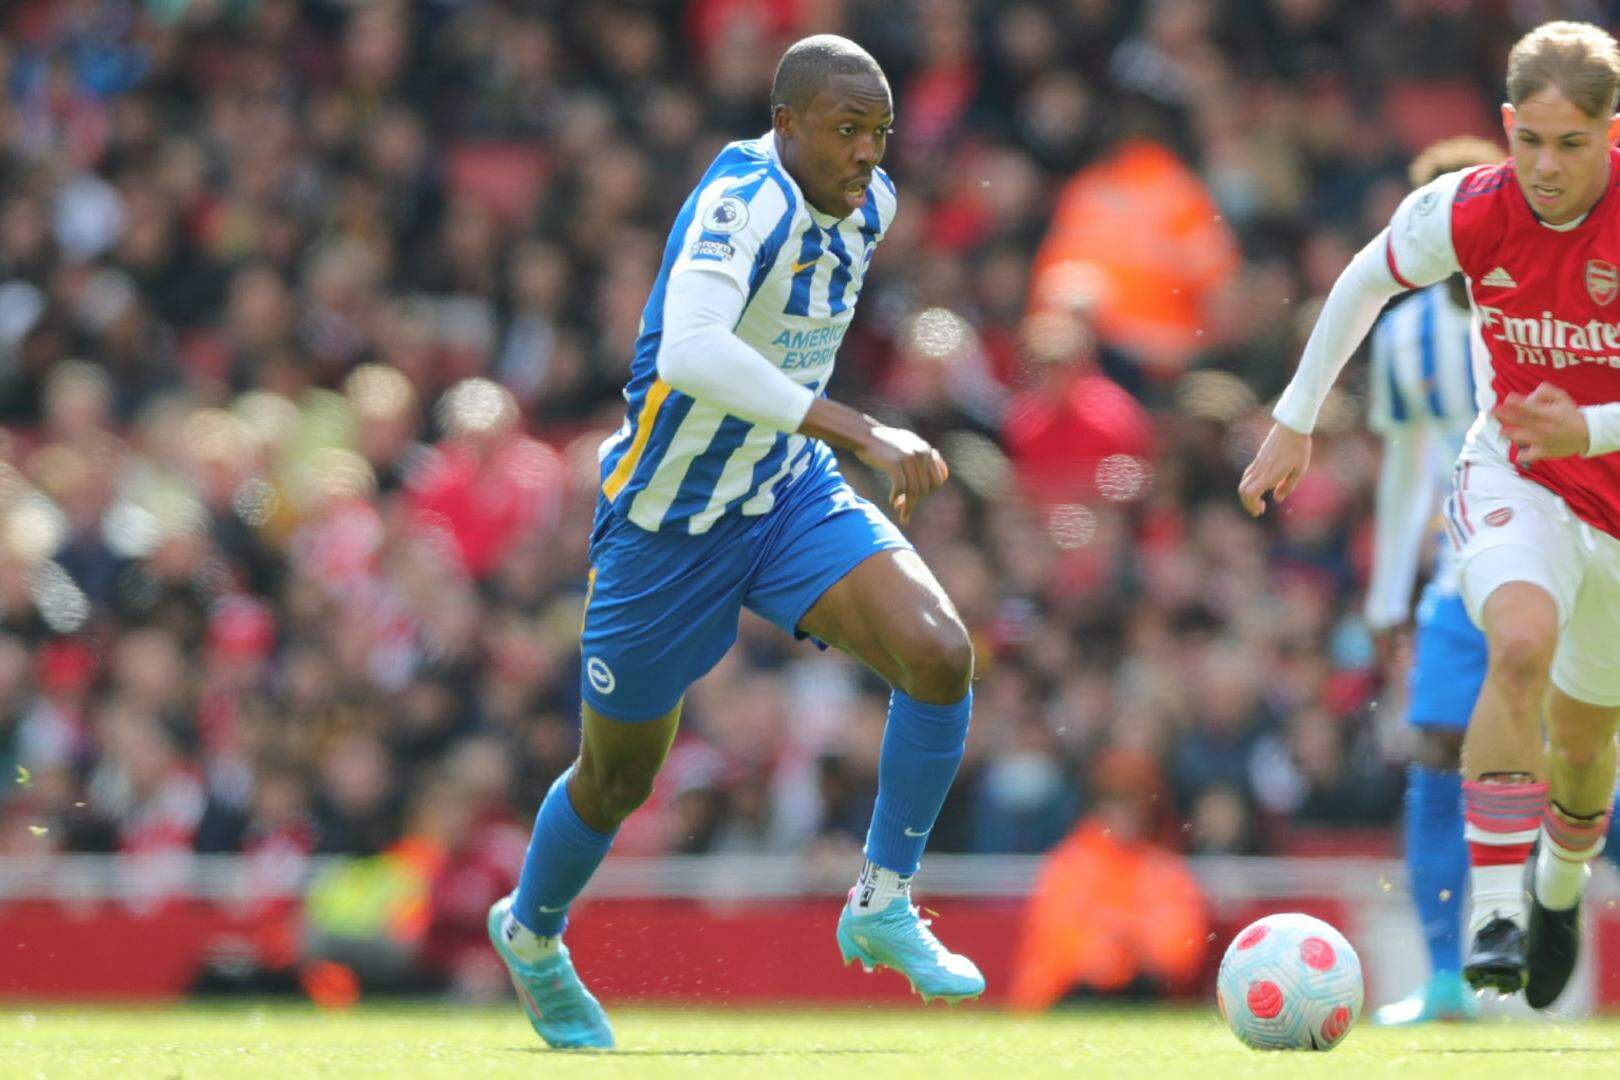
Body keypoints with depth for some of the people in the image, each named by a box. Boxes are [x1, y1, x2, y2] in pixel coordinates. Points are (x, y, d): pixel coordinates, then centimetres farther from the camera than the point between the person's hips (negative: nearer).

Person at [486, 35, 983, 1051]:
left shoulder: (869, 204, -3)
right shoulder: (747, 200, -28)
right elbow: (688, 351, -46)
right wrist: (861, 431, -49)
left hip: (791, 493, 6)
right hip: (669, 525, -6)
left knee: (940, 653, -20)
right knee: (620, 781, 11)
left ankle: (882, 904, -4)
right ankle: (531, 935, 42)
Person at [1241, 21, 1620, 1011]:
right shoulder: (1465, 213, -17)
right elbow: (1368, 281, 5)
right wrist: (1296, 422, 9)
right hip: (1516, 480, -1)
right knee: (1523, 644, -33)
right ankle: (1496, 909, -33)